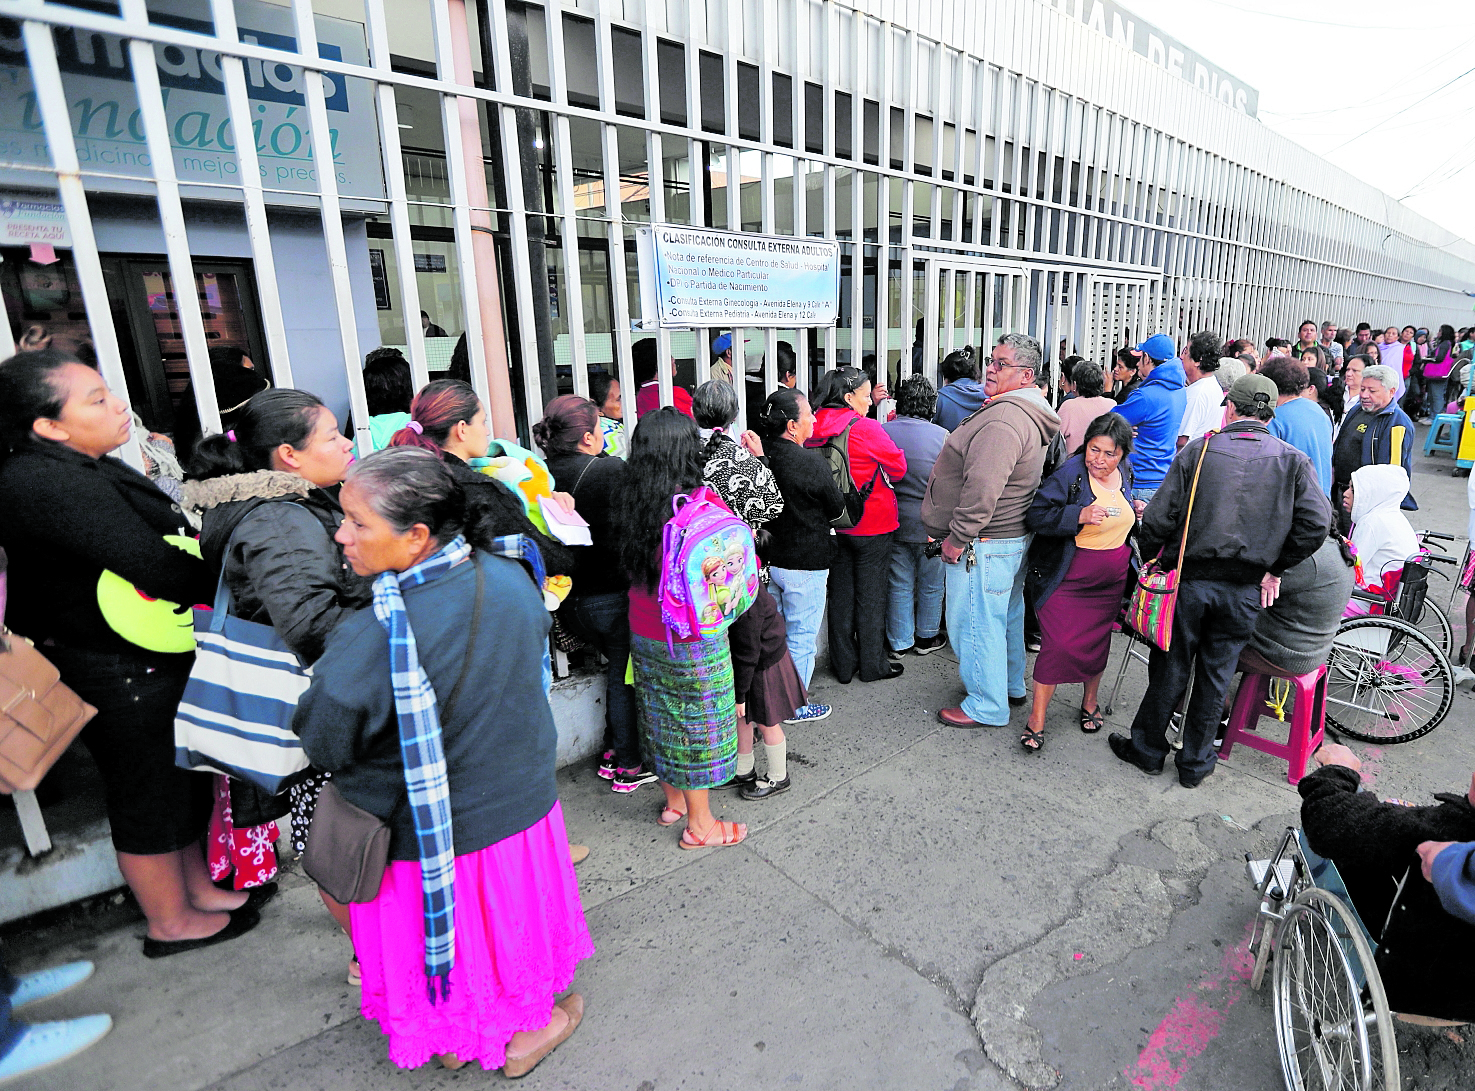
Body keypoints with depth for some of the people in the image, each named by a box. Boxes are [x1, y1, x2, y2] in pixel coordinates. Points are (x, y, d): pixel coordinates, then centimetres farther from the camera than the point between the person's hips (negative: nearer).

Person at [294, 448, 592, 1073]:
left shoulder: (373, 639, -32)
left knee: (443, 933, 24)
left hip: (426, 833, -3)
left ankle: (455, 1038, 50)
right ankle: (525, 1029, 50)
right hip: (524, 804, 4)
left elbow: (323, 745, -17)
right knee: (512, 911, 27)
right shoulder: (512, 581, -15)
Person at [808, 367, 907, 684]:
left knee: (840, 593, 14)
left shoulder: (815, 426, -2)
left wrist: (870, 401, 13)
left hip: (833, 524, 6)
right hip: (872, 525, -6)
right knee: (871, 595, 8)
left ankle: (843, 665, 25)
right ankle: (872, 665, 21)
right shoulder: (867, 428, -19)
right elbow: (898, 467, -9)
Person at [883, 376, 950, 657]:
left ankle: (899, 642, 22)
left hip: (894, 520, 2)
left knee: (899, 584, 12)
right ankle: (927, 638, 30)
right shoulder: (942, 436, -12)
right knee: (931, 584, 16)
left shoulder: (883, 432, -6)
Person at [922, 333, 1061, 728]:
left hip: (983, 546, -11)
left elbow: (982, 488, -31)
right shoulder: (1031, 413, 13)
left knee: (975, 623, 2)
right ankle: (1012, 686, 39)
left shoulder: (1003, 420, -24)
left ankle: (988, 706, 16)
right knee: (1007, 615, 22)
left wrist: (957, 537, -21)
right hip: (1015, 537, 11)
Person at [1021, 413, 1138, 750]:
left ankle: (1090, 702, 38)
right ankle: (1037, 719, 3)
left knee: (1097, 641, 16)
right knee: (1058, 644, -10)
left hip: (1110, 580, 6)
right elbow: (1035, 514, -22)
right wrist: (1080, 515, -31)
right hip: (1067, 577, -6)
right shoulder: (1070, 474, -15)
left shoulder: (1123, 474, 6)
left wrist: (1134, 513, 6)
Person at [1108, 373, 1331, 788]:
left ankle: (1148, 748, 26)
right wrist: (1276, 569, 0)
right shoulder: (1293, 461, -1)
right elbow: (1316, 523, -11)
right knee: (1215, 676, 14)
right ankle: (1195, 763, 27)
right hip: (1246, 589, 2)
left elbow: (1159, 517, -9)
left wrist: (1151, 557, 7)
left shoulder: (1198, 450, -5)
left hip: (1190, 579, -1)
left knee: (1170, 668, 12)